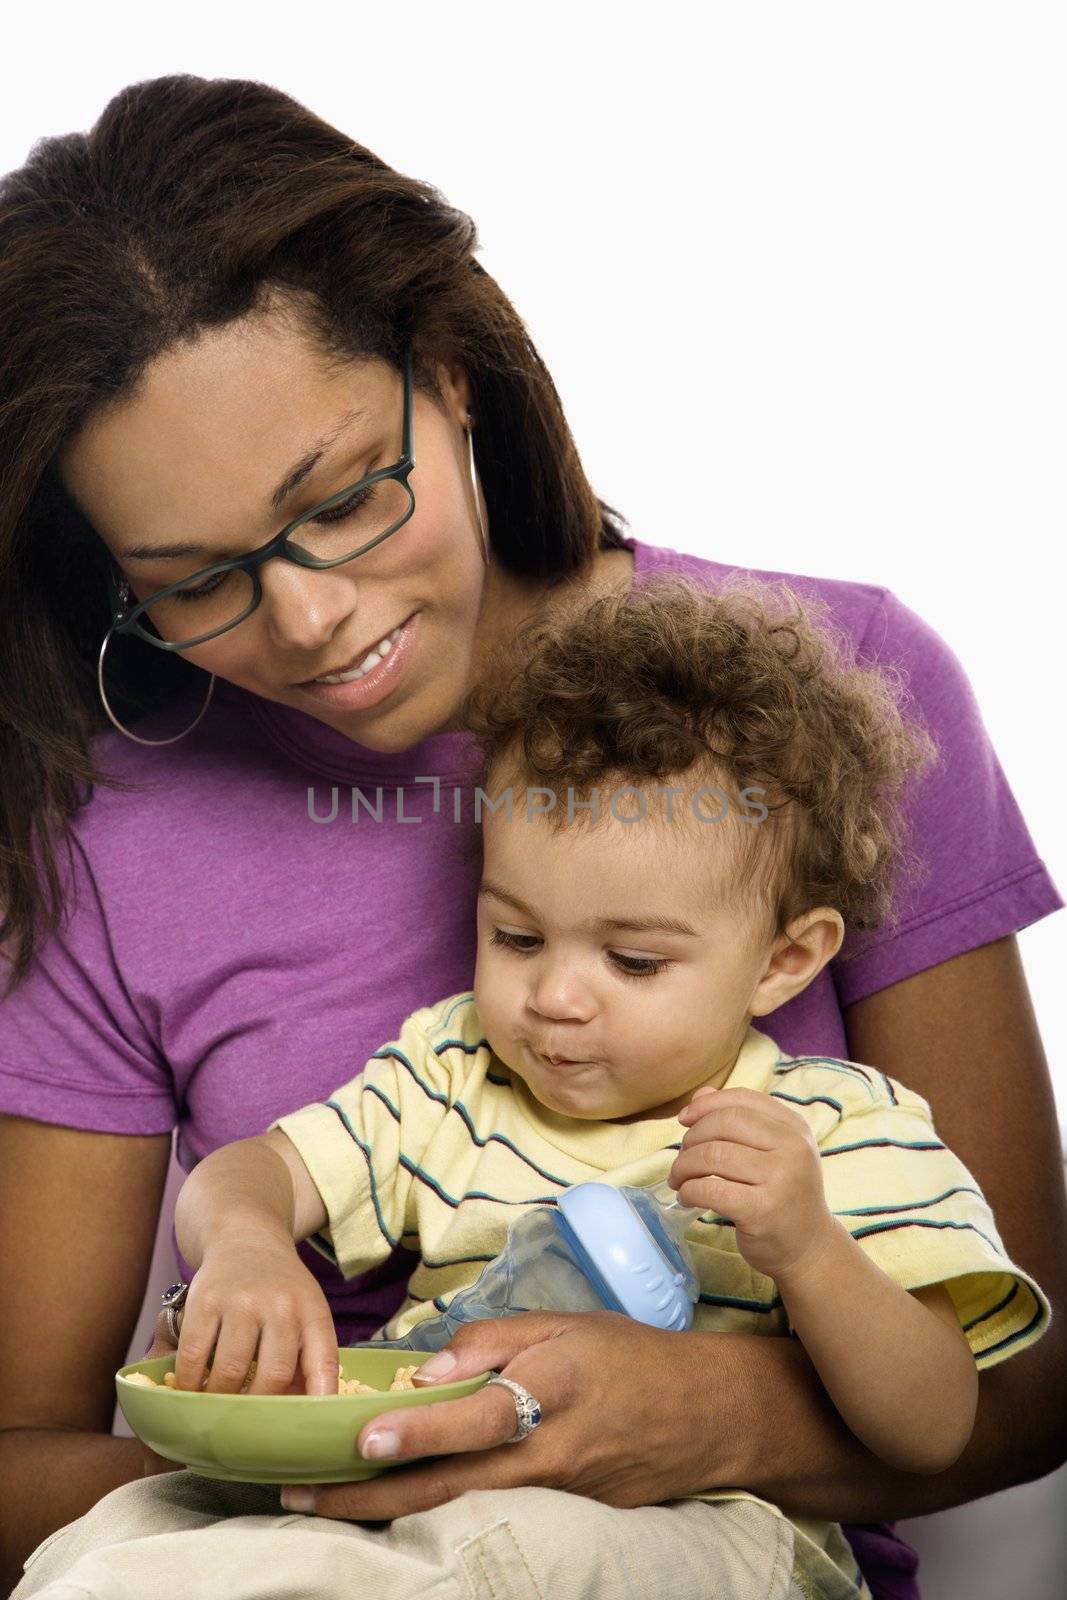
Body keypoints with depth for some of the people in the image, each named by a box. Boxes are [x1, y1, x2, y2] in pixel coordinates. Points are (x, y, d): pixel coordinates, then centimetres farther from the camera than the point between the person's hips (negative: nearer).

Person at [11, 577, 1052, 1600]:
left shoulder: (846, 1134, -1)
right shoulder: (451, 1076, 13)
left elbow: (932, 1435, -7)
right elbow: (245, 1174, 9)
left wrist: (809, 1254, -25)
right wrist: (243, 1245, -17)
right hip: (405, 1503, 3)